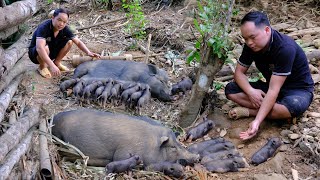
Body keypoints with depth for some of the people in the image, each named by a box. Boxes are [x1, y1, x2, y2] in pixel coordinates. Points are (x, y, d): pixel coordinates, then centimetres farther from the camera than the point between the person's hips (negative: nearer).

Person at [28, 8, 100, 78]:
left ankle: (56, 62, 6)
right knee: (45, 48, -38)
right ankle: (42, 67, -7)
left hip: (51, 52, 5)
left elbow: (78, 42, -9)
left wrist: (88, 53, -28)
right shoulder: (44, 27, -32)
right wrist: (51, 66, -56)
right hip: (35, 53, -5)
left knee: (69, 42, -13)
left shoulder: (64, 29, -14)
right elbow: (40, 48, -46)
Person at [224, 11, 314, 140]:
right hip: (270, 85, 6)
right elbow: (239, 72, -3)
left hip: (298, 89, -6)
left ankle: (248, 111, -20)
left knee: (294, 107, -42)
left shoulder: (285, 48, -31)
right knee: (230, 89, -13)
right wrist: (251, 91, -25)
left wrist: (257, 122, -41)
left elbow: (274, 90, -35)